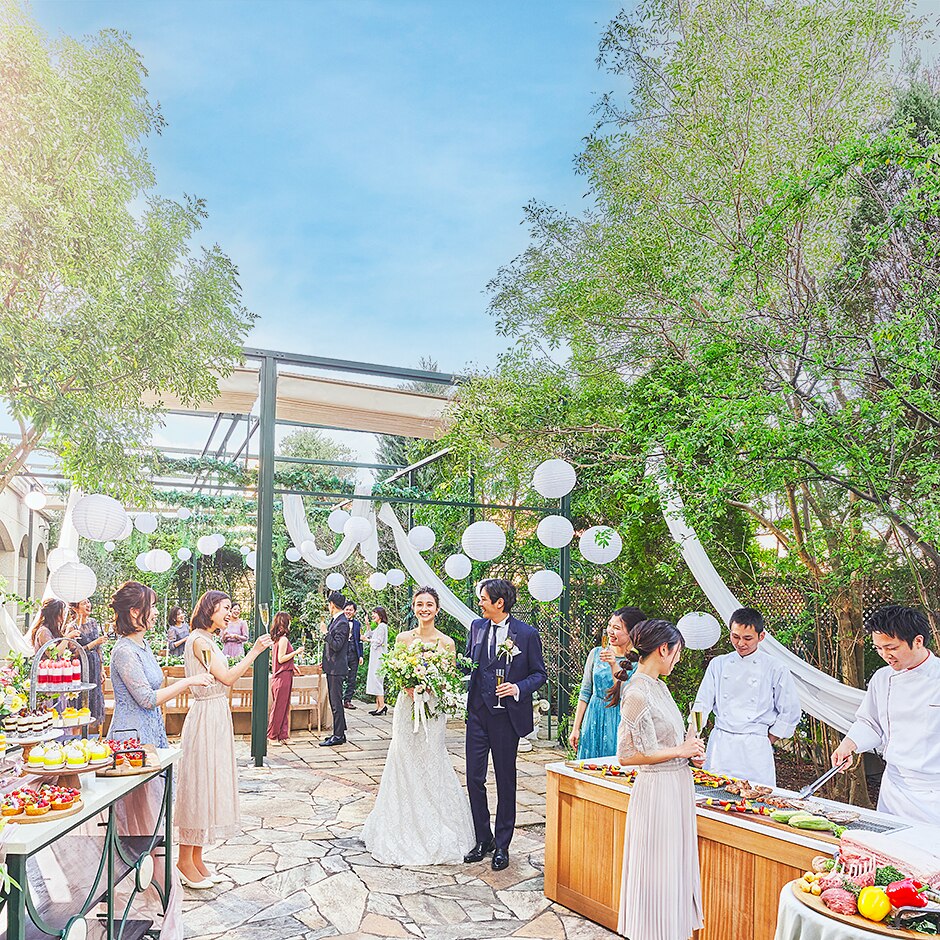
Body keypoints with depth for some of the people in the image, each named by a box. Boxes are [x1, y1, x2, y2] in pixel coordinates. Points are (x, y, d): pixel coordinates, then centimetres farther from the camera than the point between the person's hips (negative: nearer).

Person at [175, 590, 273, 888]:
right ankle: (185, 860, 8)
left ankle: (196, 856, 21)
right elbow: (227, 678, -20)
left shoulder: (208, 640, 14)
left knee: (209, 782, 12)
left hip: (217, 715, 10)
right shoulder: (199, 640, -16)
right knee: (199, 783, -2)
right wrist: (254, 652, -17)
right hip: (206, 717, -10)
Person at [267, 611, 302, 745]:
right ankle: (272, 736, 5)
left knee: (284, 707, 12)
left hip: (282, 677, 10)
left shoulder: (277, 639, 13)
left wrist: (292, 665, 19)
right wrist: (296, 652, -16)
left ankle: (282, 735, 16)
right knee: (279, 707, -2)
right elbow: (281, 659, -19)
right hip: (283, 677, -10)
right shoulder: (283, 639, -15)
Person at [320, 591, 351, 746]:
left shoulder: (342, 623, -17)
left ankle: (338, 736, 0)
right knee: (334, 702, 14)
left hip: (337, 669, -10)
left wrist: (326, 632, -20)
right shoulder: (335, 620, 13)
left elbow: (337, 646, -24)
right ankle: (339, 732, 22)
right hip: (332, 668, 10)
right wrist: (325, 661, 22)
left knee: (336, 702, -5)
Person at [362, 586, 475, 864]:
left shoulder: (446, 642, -1)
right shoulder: (403, 638, 2)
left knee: (431, 765, 1)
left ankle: (435, 837, 14)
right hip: (407, 707, 1)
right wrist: (408, 685, -14)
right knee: (405, 765, 3)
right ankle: (404, 833, 17)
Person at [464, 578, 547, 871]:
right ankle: (483, 839, 22)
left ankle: (502, 845, 22)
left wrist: (518, 688, -18)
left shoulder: (527, 634, -8)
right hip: (477, 714, 4)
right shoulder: (477, 627, 5)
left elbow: (540, 673, -2)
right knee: (474, 778, 5)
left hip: (507, 717, -4)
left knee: (505, 781, 8)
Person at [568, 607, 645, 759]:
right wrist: (576, 728, 6)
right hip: (594, 721, 3)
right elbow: (585, 693, 7)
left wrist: (614, 665, -23)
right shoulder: (596, 653, 1)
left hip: (621, 723, -3)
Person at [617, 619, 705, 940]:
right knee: (657, 871, 2)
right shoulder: (637, 694, -20)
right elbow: (627, 755, -22)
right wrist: (680, 751, -15)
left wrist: (689, 748, 4)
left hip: (678, 786, 9)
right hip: (657, 790, -9)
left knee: (676, 868, 18)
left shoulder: (657, 686, 7)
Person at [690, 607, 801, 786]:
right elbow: (702, 704, 6)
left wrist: (766, 743, 2)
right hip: (719, 745, 2)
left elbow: (790, 713, 3)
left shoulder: (775, 669, -1)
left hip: (754, 749, -2)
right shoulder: (718, 664, 8)